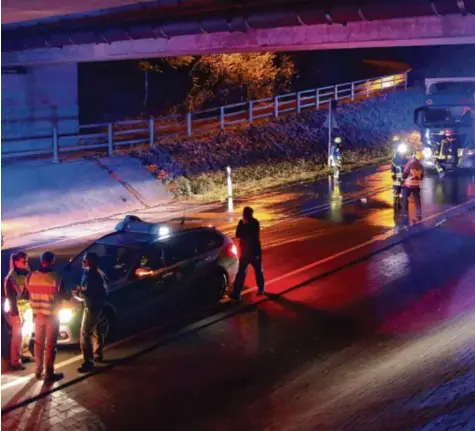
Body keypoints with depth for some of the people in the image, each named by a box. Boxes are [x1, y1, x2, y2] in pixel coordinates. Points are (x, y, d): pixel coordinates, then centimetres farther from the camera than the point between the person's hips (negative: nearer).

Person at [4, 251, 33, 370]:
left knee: (27, 333, 16)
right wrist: (15, 313, -16)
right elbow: (10, 297, -16)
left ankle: (25, 354, 33)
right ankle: (15, 361, 7)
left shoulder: (26, 274, 3)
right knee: (18, 335, -2)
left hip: (27, 308, 7)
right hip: (17, 310, -7)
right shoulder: (11, 277, -16)